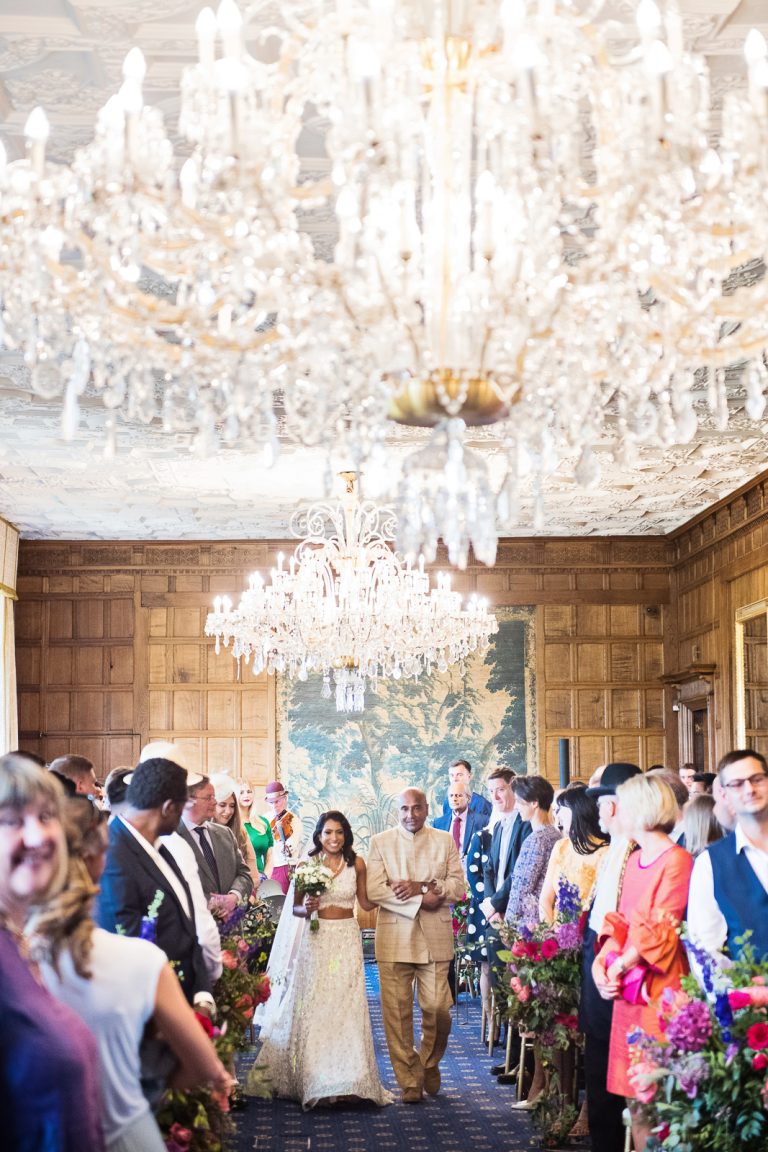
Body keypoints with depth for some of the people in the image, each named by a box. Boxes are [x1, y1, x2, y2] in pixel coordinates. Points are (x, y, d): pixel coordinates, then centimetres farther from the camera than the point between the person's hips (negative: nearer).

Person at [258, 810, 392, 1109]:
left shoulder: (356, 864, 3)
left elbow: (366, 902, 10)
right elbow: (294, 908, 3)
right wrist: (306, 909, -18)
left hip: (347, 942, 1)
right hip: (316, 941, -1)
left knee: (346, 1007, -1)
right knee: (312, 1008, 1)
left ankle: (346, 1078, 4)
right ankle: (313, 1079, 11)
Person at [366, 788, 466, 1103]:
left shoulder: (445, 841, 12)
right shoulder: (380, 842, 7)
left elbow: (458, 887, 3)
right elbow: (374, 890, -5)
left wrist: (420, 886, -12)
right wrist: (421, 900, -12)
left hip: (435, 938, 1)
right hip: (394, 938, 0)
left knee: (437, 1009, -4)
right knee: (397, 1012, -3)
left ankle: (430, 1063, 23)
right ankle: (409, 1081, 7)